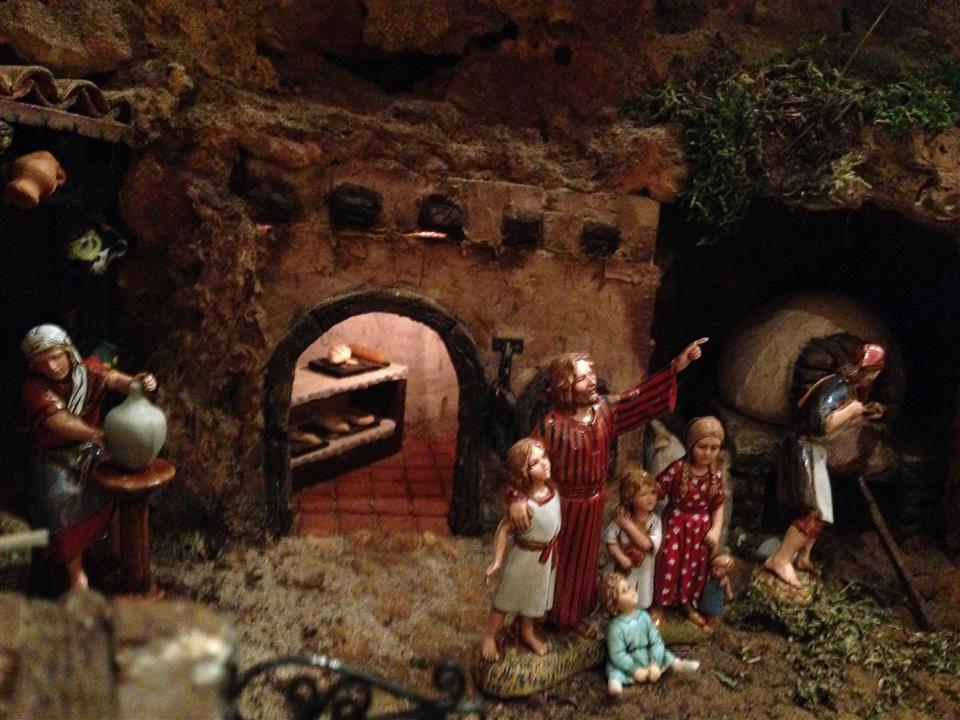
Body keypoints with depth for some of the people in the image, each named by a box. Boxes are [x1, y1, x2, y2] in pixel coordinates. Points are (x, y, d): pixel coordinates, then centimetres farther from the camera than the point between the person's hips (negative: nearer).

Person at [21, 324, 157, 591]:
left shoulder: (87, 369, -10)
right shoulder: (35, 388, -20)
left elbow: (112, 379, -31)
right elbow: (60, 422, -34)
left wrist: (135, 382, -55)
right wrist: (97, 434, -53)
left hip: (90, 451, 3)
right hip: (56, 459, -3)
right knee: (63, 501, -13)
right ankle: (77, 575, 1)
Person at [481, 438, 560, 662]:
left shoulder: (552, 489, -14)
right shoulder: (526, 505, -35)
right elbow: (503, 529, -25)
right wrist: (496, 561, -22)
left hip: (548, 553, 6)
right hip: (526, 556, -6)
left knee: (534, 595, 27)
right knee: (508, 597, 15)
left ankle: (527, 632, 51)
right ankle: (489, 637, 37)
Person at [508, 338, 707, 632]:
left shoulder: (605, 408, -9)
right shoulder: (552, 425, -28)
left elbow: (640, 398, -1)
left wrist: (675, 368, -8)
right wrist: (517, 497, -42)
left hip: (594, 500, 6)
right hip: (565, 503, -6)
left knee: (585, 559, 23)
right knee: (562, 561, 13)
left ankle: (577, 613, 44)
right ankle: (559, 616, 36)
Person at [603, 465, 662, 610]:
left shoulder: (654, 521, -17)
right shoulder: (622, 517, -16)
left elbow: (647, 545, -29)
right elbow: (609, 539, -15)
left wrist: (629, 526, -34)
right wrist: (621, 558, -27)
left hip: (641, 571, 0)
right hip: (619, 568, 0)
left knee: (638, 605, 17)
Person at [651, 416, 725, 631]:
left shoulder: (716, 473, -8)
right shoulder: (677, 469, -21)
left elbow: (718, 505, 2)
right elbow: (656, 492, -17)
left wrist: (716, 529, -5)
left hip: (701, 527, 4)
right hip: (675, 524, -4)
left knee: (694, 565, 19)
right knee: (668, 563, 6)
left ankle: (687, 603, 42)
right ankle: (659, 605, 28)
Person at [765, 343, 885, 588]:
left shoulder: (847, 388, 10)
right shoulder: (837, 388, -21)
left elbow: (837, 424, 21)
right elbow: (822, 424, -34)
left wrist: (865, 415, 11)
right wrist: (852, 409, -20)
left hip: (814, 452, 10)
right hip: (804, 451, -10)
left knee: (817, 510, 17)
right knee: (815, 512, -11)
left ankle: (802, 558, 27)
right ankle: (780, 560, -9)